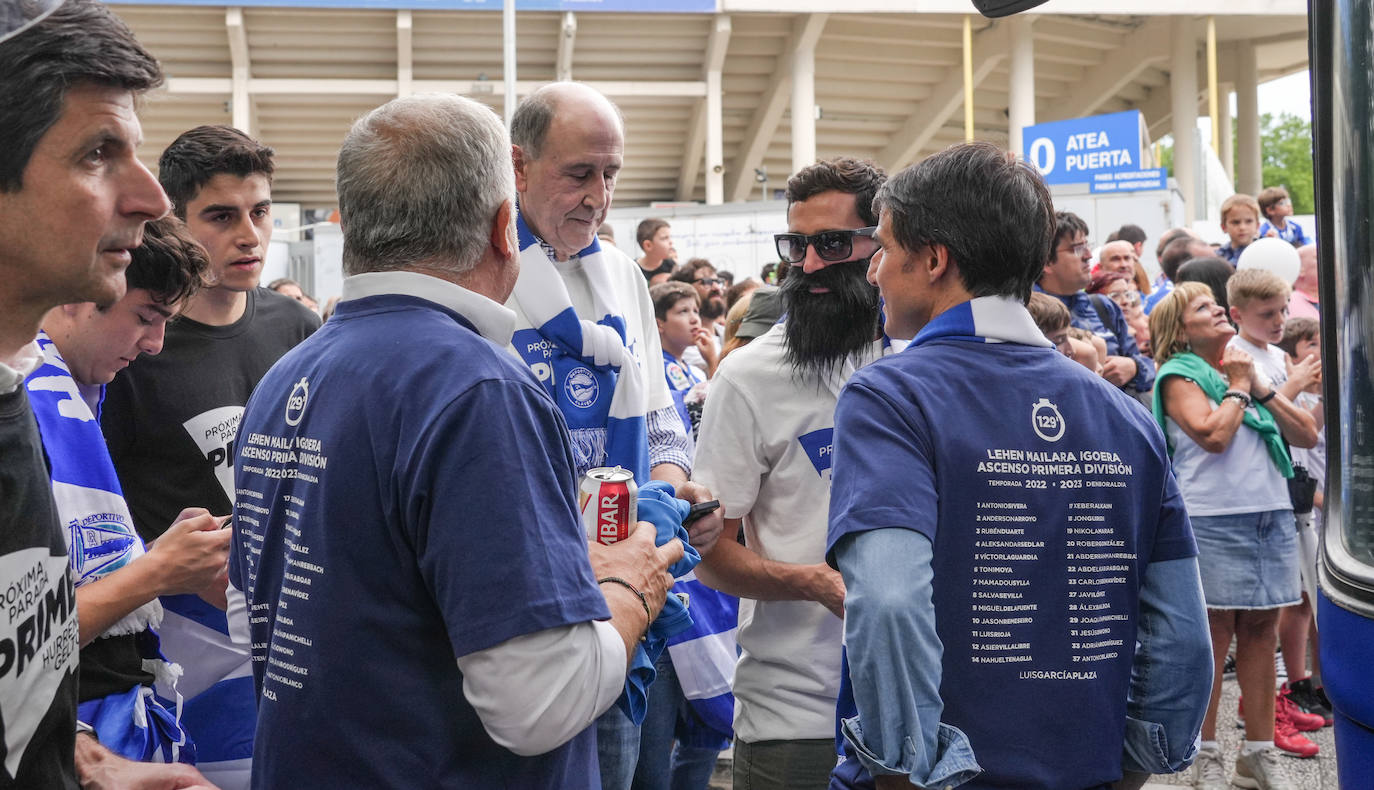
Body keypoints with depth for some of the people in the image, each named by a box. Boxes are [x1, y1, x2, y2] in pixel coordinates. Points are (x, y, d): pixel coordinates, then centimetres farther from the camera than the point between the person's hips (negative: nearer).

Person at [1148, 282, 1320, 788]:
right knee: (1213, 634, -1)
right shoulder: (1179, 375, -1)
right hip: (1213, 520, -6)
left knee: (1261, 630, 9)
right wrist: (1239, 387, -4)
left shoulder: (1249, 366, 17)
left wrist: (1262, 388, 1)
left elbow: (1307, 435, 11)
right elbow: (1213, 435, -17)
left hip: (1272, 514, 6)